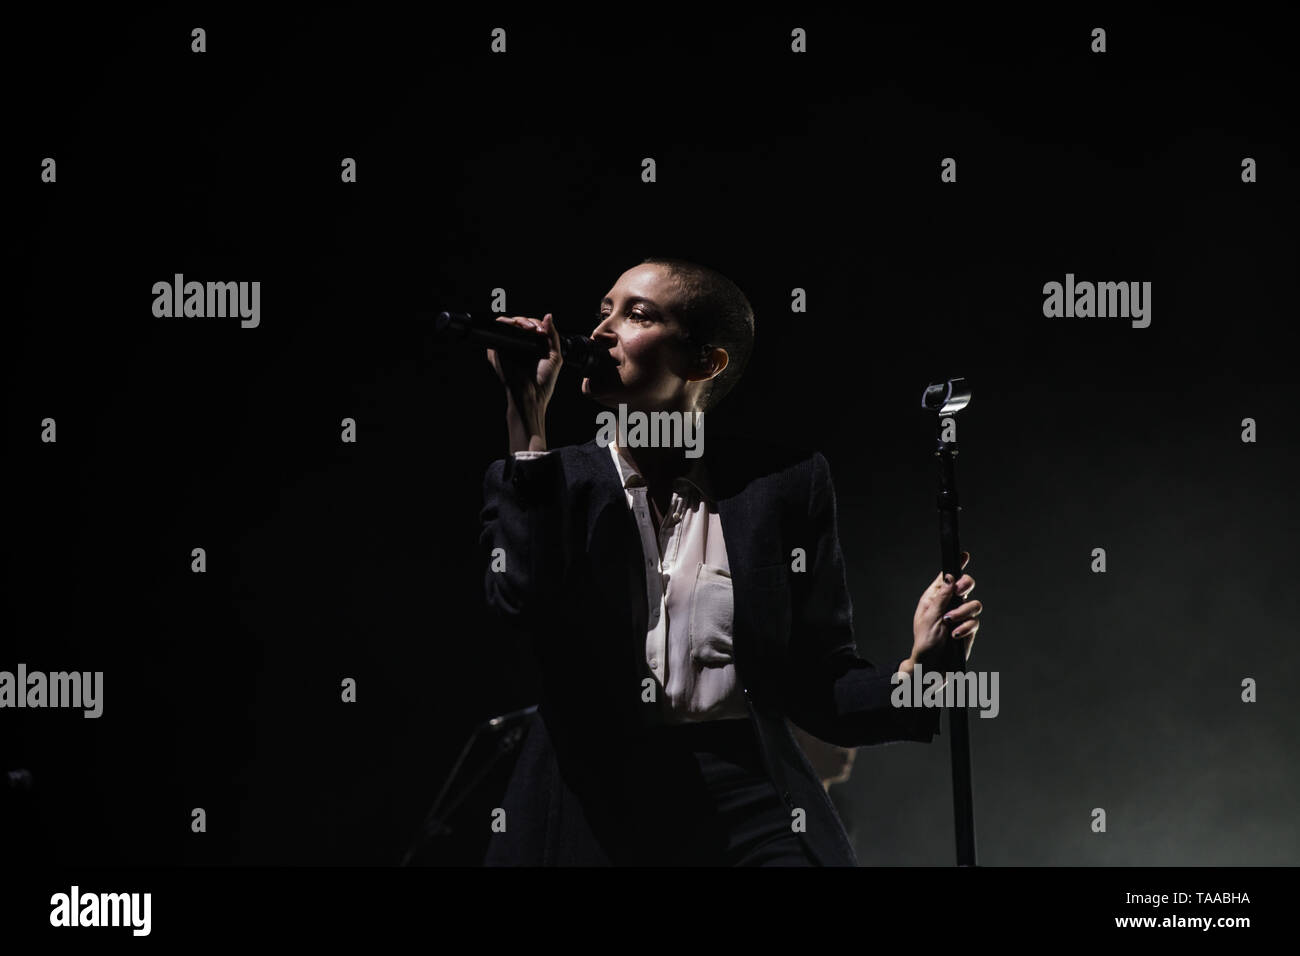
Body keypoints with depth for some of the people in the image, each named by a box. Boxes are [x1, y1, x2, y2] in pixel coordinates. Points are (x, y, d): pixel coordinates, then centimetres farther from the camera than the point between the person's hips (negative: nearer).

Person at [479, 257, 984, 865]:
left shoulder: (780, 485, 6)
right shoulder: (557, 481, 7)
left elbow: (818, 691, 7)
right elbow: (523, 601, -15)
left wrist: (914, 671, -13)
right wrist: (527, 415, -10)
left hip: (745, 803, 0)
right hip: (592, 810, 0)